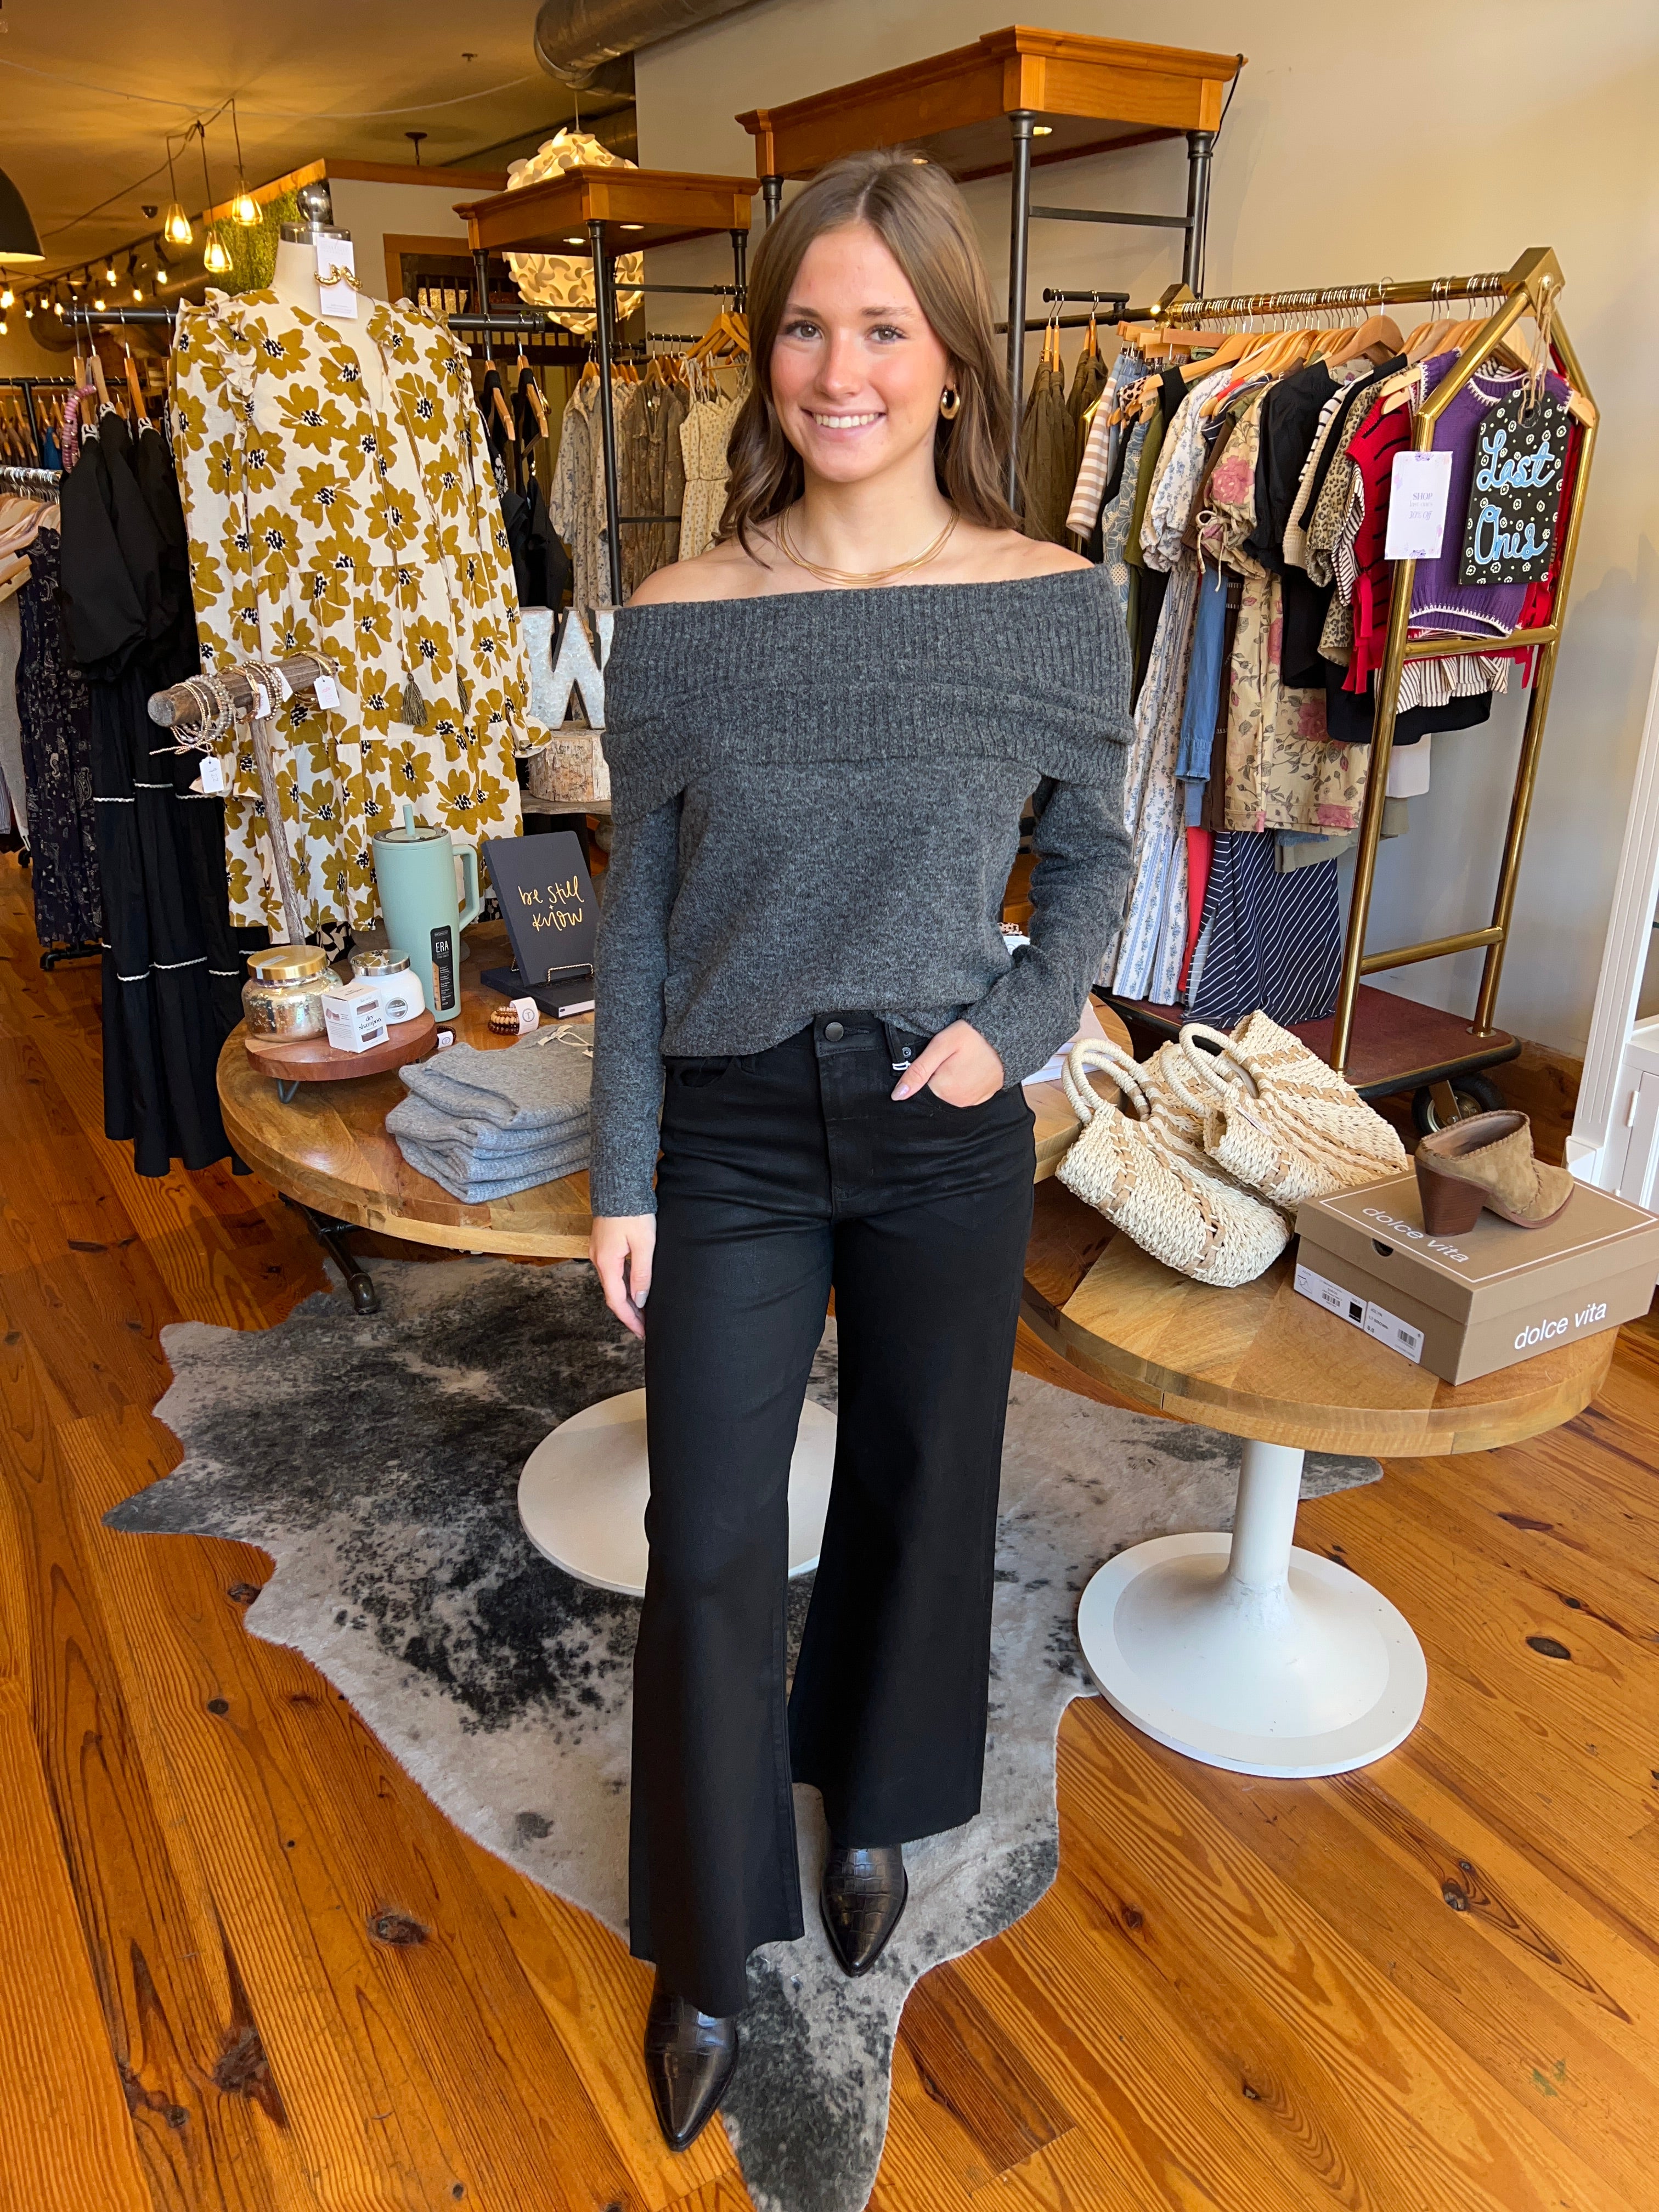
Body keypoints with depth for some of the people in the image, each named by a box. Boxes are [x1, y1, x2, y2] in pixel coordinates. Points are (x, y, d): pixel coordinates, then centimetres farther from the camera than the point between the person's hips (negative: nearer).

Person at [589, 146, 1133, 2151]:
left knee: (921, 1491, 18)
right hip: (731, 1140, 0)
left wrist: (1017, 1026, -9)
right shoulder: (677, 623, -6)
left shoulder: (1057, 609, -6)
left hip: (945, 1138, 1)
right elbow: (637, 917, -1)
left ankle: (873, 1806, 49)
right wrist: (624, 1179, 0)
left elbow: (1091, 864, 8)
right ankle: (707, 1950, 33)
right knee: (708, 1547, 7)